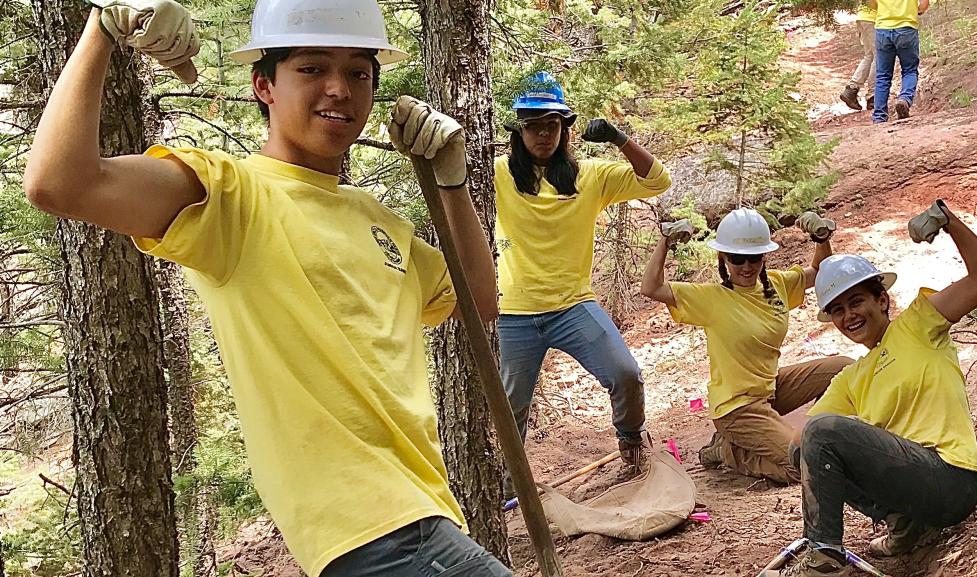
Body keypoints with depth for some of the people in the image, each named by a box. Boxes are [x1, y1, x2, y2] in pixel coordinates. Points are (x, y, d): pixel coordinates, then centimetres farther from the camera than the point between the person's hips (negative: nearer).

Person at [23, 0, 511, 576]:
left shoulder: (376, 218, 17)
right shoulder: (230, 190, -7)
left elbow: (480, 302, 22)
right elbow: (56, 183, -21)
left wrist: (452, 179, 13)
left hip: (419, 507, 8)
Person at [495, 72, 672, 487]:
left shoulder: (591, 175, 2)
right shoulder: (499, 174, 0)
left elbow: (656, 181, -4)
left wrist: (619, 139, -17)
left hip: (574, 305, 0)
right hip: (516, 314, 0)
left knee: (626, 376, -13)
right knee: (511, 407, 12)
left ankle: (630, 439, 19)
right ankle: (506, 482, 35)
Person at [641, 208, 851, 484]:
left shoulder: (776, 284, 2)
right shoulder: (712, 297, -16)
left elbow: (818, 272, 18)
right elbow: (651, 288, -26)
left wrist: (823, 239, 0)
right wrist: (665, 240, -24)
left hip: (771, 388, 8)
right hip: (737, 405, -8)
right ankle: (725, 449, 3)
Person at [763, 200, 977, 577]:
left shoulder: (916, 326, 5)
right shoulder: (851, 380, 23)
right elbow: (801, 435, 15)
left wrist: (947, 220, -16)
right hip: (913, 480, 8)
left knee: (825, 432, -19)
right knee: (805, 453, 12)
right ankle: (904, 522, 1)